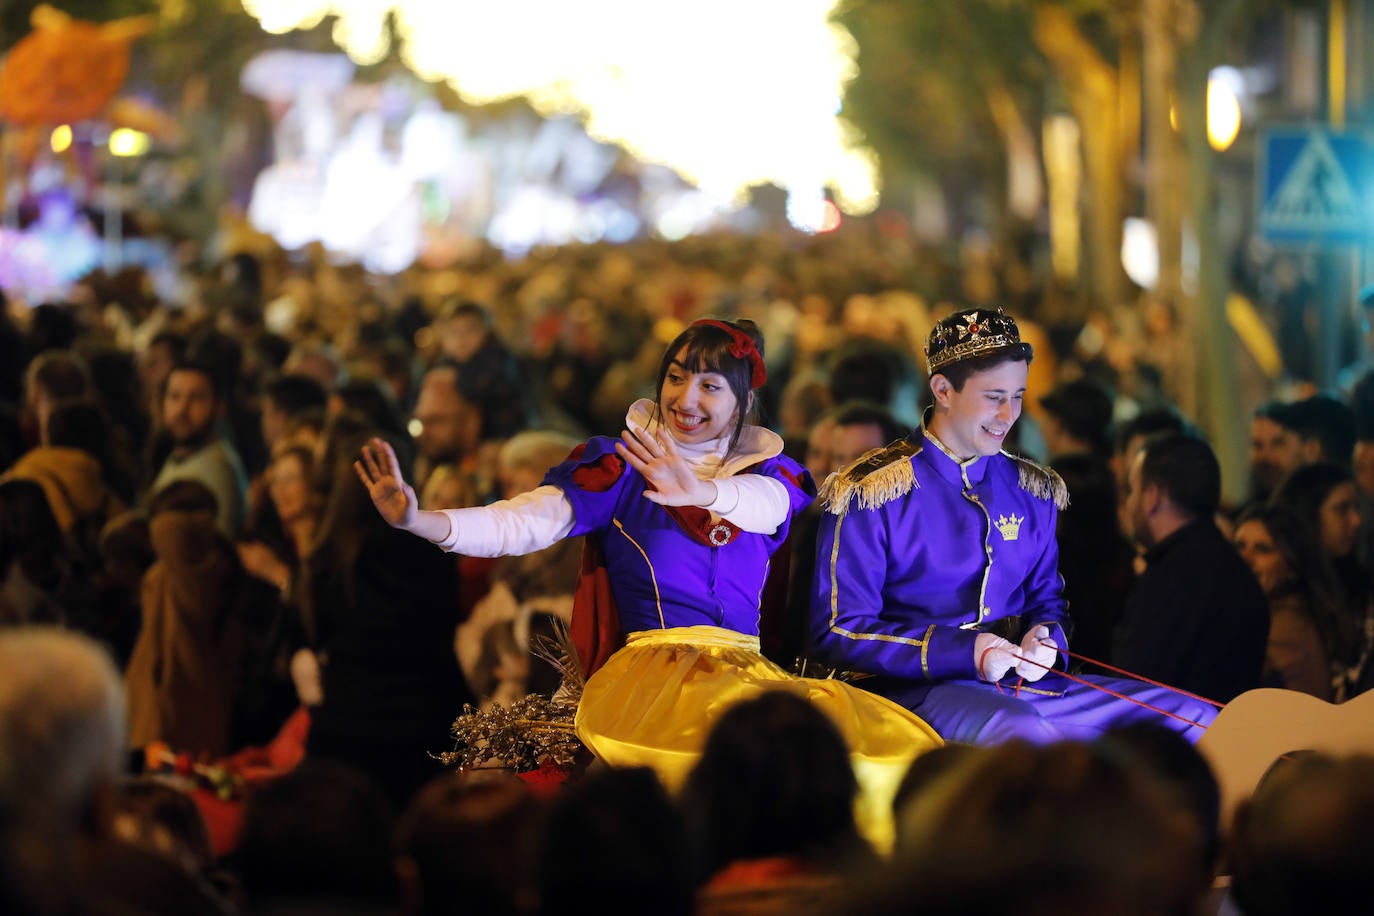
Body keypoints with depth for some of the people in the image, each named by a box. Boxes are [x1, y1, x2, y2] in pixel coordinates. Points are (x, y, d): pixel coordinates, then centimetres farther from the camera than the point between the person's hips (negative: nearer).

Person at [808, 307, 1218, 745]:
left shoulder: (1035, 492, 16)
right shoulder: (868, 495, -3)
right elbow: (838, 634, -7)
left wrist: (1046, 639, -3)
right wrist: (963, 651, -17)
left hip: (1021, 685, 6)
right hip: (918, 689, -6)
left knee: (1194, 717, -11)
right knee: (1026, 734, -40)